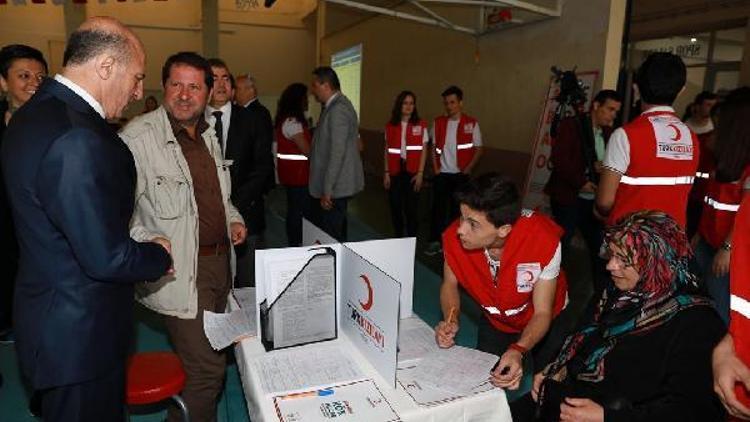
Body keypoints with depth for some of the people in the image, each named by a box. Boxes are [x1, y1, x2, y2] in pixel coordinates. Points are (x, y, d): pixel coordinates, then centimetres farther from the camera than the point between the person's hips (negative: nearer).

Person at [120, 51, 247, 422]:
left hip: (221, 261, 8)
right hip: (179, 271, -8)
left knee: (211, 357, 20)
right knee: (206, 369, -6)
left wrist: (233, 219, 8)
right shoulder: (137, 137, -14)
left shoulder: (208, 135, 11)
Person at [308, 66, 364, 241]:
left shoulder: (338, 110, -17)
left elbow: (337, 153, -22)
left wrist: (327, 190, -20)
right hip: (335, 186, 10)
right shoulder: (334, 106, 14)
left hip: (334, 188, -10)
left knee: (331, 238, -4)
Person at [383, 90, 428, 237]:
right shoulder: (390, 125, 6)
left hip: (412, 172, -2)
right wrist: (386, 173, 4)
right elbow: (387, 151, 9)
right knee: (395, 207, 7)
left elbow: (423, 151, 1)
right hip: (395, 171, 2)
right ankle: (397, 239, 21)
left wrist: (420, 173, -6)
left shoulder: (421, 125, 1)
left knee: (411, 208, -2)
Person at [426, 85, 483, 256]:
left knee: (457, 208, 5)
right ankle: (435, 241, 12)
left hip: (460, 174, -2)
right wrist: (435, 168, 1)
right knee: (438, 207, 2)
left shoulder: (471, 123, -3)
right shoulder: (438, 122, 5)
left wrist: (468, 169, -9)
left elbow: (478, 149, 0)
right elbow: (434, 147, 11)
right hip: (442, 173, 2)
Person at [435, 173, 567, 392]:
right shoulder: (454, 236, -32)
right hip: (495, 320, 2)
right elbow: (450, 284, -11)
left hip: (541, 321, -2)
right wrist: (451, 322, -31)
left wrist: (519, 350, -47)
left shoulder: (545, 241, -40)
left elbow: (542, 313, -29)